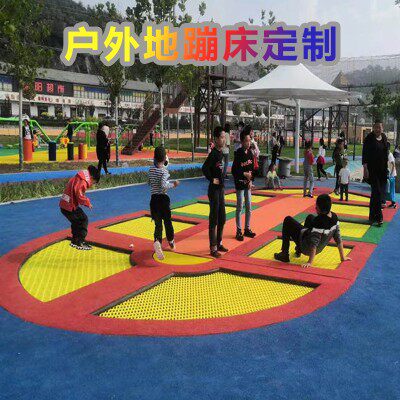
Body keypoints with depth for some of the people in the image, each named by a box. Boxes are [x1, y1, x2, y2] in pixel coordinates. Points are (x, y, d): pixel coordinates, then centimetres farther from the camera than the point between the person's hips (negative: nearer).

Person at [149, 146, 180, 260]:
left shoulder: (151, 169, 5)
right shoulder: (164, 170, -12)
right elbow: (163, 186, -23)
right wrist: (173, 185, -8)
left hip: (154, 199, 4)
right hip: (163, 198, -4)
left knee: (158, 223, 2)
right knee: (167, 221, 16)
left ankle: (157, 241, -26)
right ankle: (171, 242, 34)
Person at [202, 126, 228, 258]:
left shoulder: (220, 152, 10)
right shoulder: (213, 153, -17)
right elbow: (204, 168, -29)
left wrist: (222, 185, 14)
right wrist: (212, 179, -18)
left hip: (221, 189, 9)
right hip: (214, 189, -9)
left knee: (222, 218, 17)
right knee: (214, 219, -1)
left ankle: (219, 243, 31)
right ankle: (213, 248, 8)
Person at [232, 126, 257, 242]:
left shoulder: (250, 153, 4)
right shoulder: (238, 153, -16)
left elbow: (252, 168, 11)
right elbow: (234, 171, -17)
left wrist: (251, 180, 1)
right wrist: (244, 174, -20)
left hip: (248, 184, 7)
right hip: (240, 184, -7)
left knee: (249, 208, 12)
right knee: (240, 208, 0)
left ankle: (247, 229, 25)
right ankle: (239, 231, 9)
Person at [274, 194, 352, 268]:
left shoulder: (319, 220, -32)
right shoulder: (334, 217, -9)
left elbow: (314, 242, -29)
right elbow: (338, 237, -3)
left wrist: (310, 262, -24)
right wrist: (342, 257, 6)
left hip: (307, 249, -8)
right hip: (319, 249, 8)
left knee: (288, 220, 2)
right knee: (310, 217, 27)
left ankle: (284, 255, 4)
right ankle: (299, 249, 38)